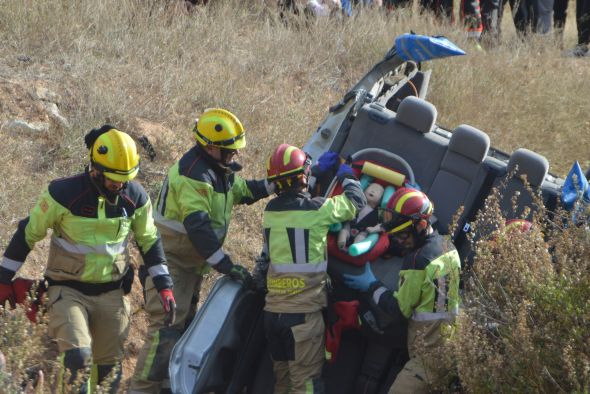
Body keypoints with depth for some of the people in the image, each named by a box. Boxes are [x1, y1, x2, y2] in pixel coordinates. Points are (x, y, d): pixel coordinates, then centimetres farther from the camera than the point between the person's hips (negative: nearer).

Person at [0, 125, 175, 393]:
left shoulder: (136, 197, -4)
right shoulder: (64, 193, -17)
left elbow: (149, 241, 11)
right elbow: (28, 234, -6)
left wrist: (164, 286, 6)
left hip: (111, 293, 4)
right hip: (68, 291, -4)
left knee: (109, 370, 9)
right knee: (77, 358, -25)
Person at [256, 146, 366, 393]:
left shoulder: (271, 209, 4)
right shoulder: (318, 209, -13)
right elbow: (357, 203, 2)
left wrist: (320, 170, 31)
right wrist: (345, 174, 21)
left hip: (273, 309, 6)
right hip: (303, 312, -6)